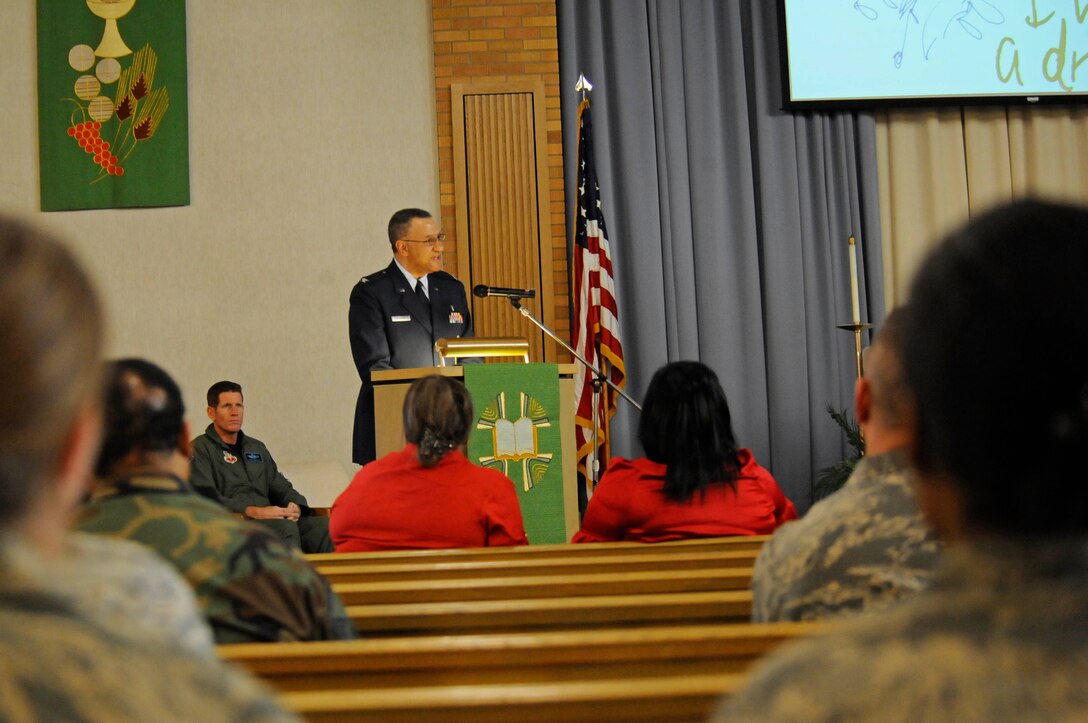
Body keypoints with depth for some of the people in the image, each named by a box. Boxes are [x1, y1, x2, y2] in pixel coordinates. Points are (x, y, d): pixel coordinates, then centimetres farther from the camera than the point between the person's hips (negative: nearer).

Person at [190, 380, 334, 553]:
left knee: (325, 525, -25)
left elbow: (279, 485, 27)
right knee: (285, 527, -37)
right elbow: (206, 497, -8)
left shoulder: (257, 448, 29)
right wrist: (253, 511, -19)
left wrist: (294, 504, 1)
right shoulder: (200, 449, 6)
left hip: (270, 520, 6)